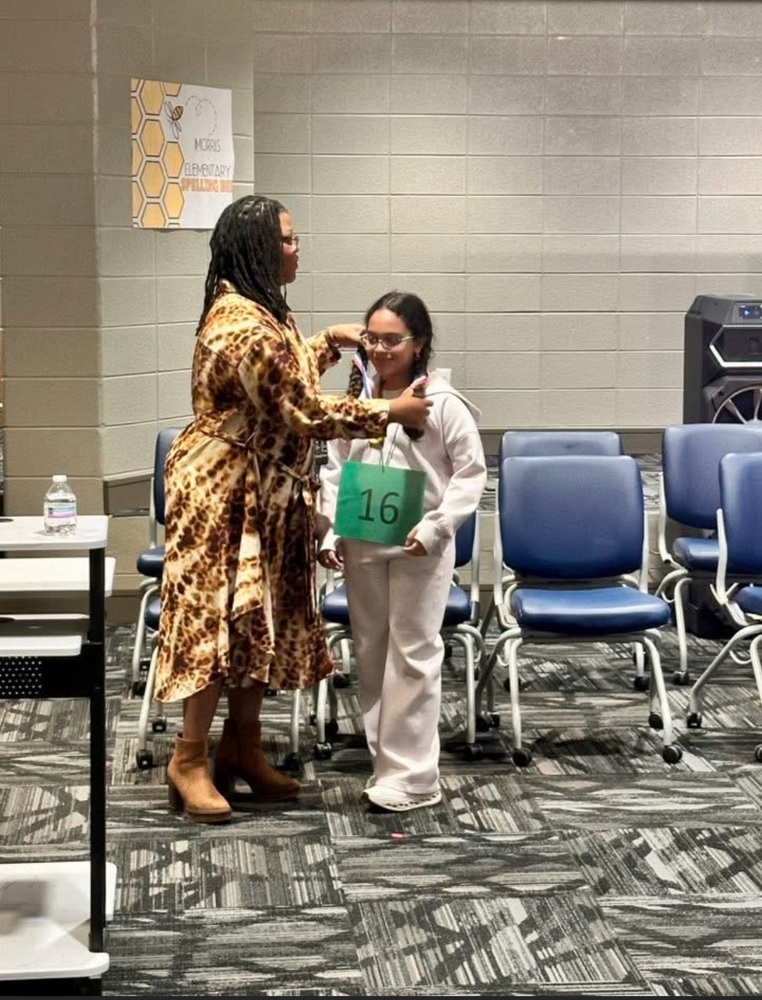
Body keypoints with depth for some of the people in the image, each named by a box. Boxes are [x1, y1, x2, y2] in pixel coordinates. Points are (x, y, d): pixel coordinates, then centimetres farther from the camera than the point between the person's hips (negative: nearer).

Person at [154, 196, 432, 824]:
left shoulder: (258, 309, 10)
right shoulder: (245, 327, -24)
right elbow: (305, 413, -23)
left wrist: (329, 343, 17)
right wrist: (392, 413, -16)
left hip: (264, 494, 10)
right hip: (224, 493, -10)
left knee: (263, 619, 12)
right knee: (218, 618, -5)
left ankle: (242, 748, 21)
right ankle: (189, 760, 3)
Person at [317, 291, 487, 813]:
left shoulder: (442, 402, -9)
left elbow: (471, 472, -7)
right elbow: (334, 471, 11)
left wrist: (435, 527, -15)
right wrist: (330, 532, 2)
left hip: (419, 547, -5)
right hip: (361, 544, 5)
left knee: (413, 654, 0)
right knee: (370, 652, 11)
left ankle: (412, 775, 5)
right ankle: (385, 760, 23)